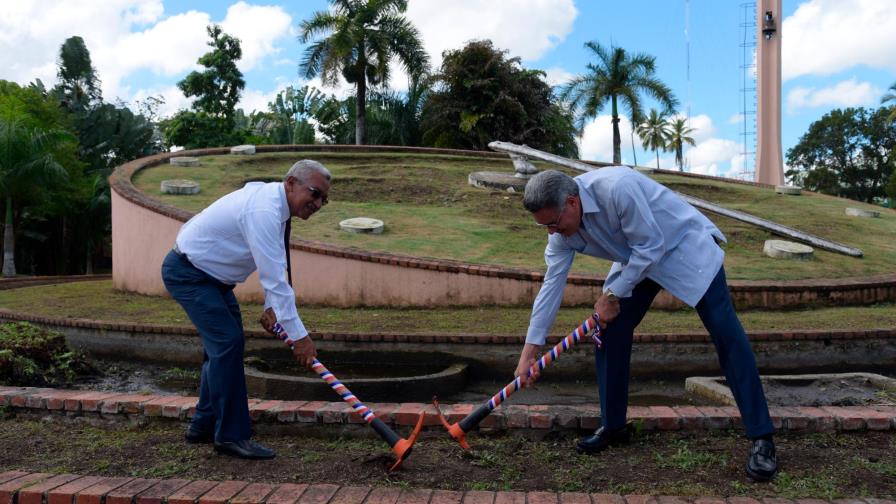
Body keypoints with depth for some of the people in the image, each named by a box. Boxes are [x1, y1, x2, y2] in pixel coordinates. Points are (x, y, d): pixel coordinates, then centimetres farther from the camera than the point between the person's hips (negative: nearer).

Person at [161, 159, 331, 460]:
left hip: (210, 274, 10)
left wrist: (270, 306, 0)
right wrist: (298, 335, -30)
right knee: (228, 343, -16)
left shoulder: (275, 203, 1)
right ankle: (231, 435, -8)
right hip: (187, 273, -10)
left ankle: (204, 426, 23)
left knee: (224, 344, 12)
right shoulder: (264, 211, -30)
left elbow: (274, 267, 10)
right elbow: (274, 278, -33)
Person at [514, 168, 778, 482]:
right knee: (609, 332, -1)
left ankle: (762, 438, -6)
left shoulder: (616, 188, -38)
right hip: (637, 258, 7)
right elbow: (552, 283, -11)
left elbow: (650, 247, -29)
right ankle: (613, 427, 13)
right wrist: (529, 351, -12)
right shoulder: (561, 228, -14)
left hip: (685, 245, -6)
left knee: (725, 333, -13)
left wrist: (613, 295, -20)